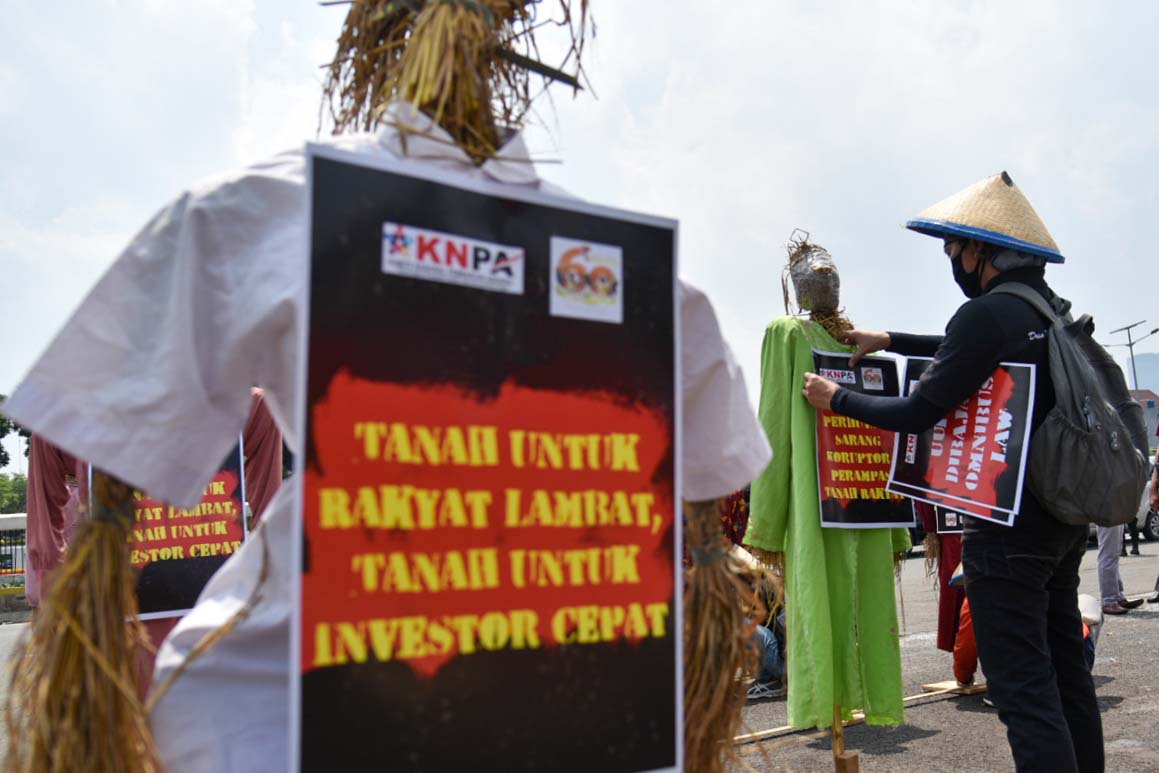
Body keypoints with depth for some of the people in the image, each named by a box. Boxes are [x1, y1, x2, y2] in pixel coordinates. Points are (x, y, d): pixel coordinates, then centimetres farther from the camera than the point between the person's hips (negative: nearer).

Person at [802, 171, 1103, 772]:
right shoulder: (1052, 309, 10)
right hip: (1064, 519, 9)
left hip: (1009, 524, -9)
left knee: (1024, 690, -5)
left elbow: (917, 413, -17)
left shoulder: (987, 313, -18)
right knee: (1065, 671, 18)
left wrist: (836, 399, -3)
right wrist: (889, 341, 29)